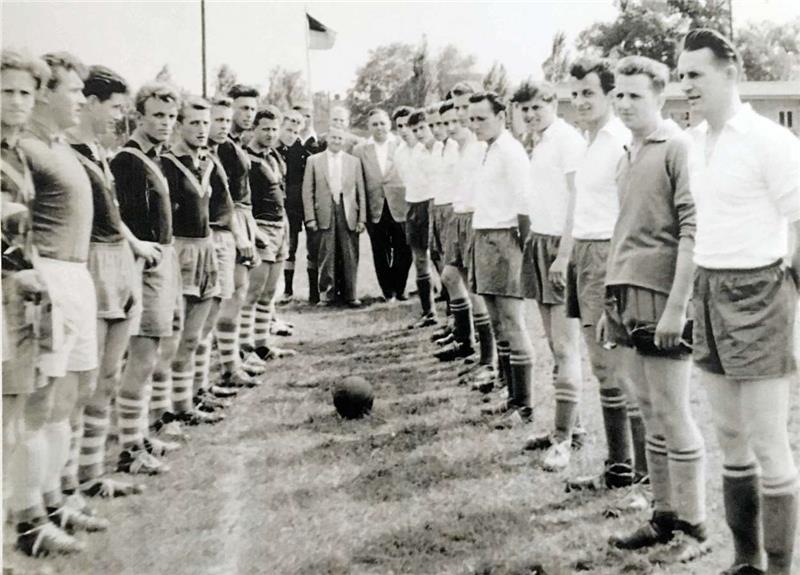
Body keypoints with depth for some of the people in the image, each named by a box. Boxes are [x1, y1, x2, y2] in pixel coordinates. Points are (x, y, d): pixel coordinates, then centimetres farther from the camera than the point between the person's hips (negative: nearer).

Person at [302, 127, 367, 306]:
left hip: (348, 214, 1)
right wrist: (310, 217, -4)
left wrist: (362, 218, 2)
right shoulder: (314, 161, 7)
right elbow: (307, 191, 4)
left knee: (350, 257, 0)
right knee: (326, 257, -1)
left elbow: (361, 192, 9)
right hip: (324, 214, -1)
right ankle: (327, 294, 8)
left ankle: (350, 295, 8)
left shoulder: (354, 161, 11)